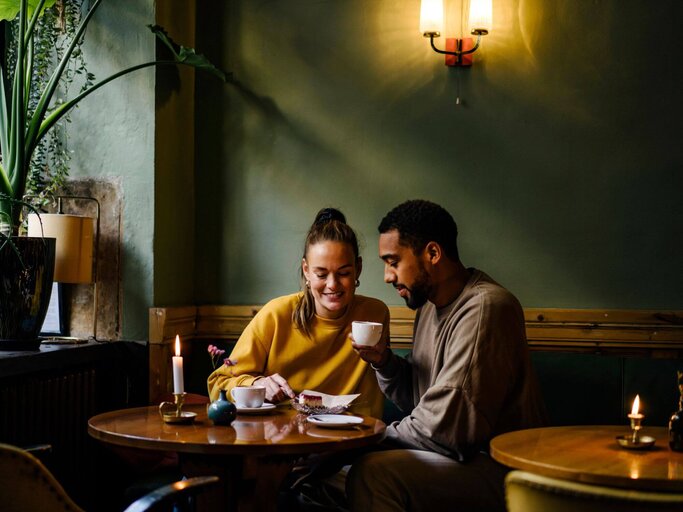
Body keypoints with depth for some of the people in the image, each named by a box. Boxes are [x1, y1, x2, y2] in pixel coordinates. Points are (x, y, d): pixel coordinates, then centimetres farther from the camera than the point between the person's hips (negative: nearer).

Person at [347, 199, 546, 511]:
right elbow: (415, 400, 18)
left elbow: (447, 428, -23)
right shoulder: (430, 305, 11)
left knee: (372, 472, -27)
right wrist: (384, 362, 0)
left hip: (500, 468, -9)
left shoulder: (484, 307, -20)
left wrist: (384, 432, -6)